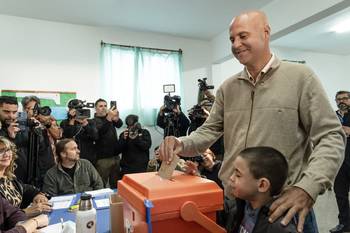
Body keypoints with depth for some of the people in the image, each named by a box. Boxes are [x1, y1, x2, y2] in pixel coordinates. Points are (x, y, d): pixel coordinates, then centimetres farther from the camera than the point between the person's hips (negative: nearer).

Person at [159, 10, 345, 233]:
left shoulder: (300, 76, -5)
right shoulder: (227, 88, 6)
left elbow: (331, 136, -9)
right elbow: (210, 131, 7)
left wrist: (307, 188, -22)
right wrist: (181, 143, -13)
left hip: (283, 205, -3)